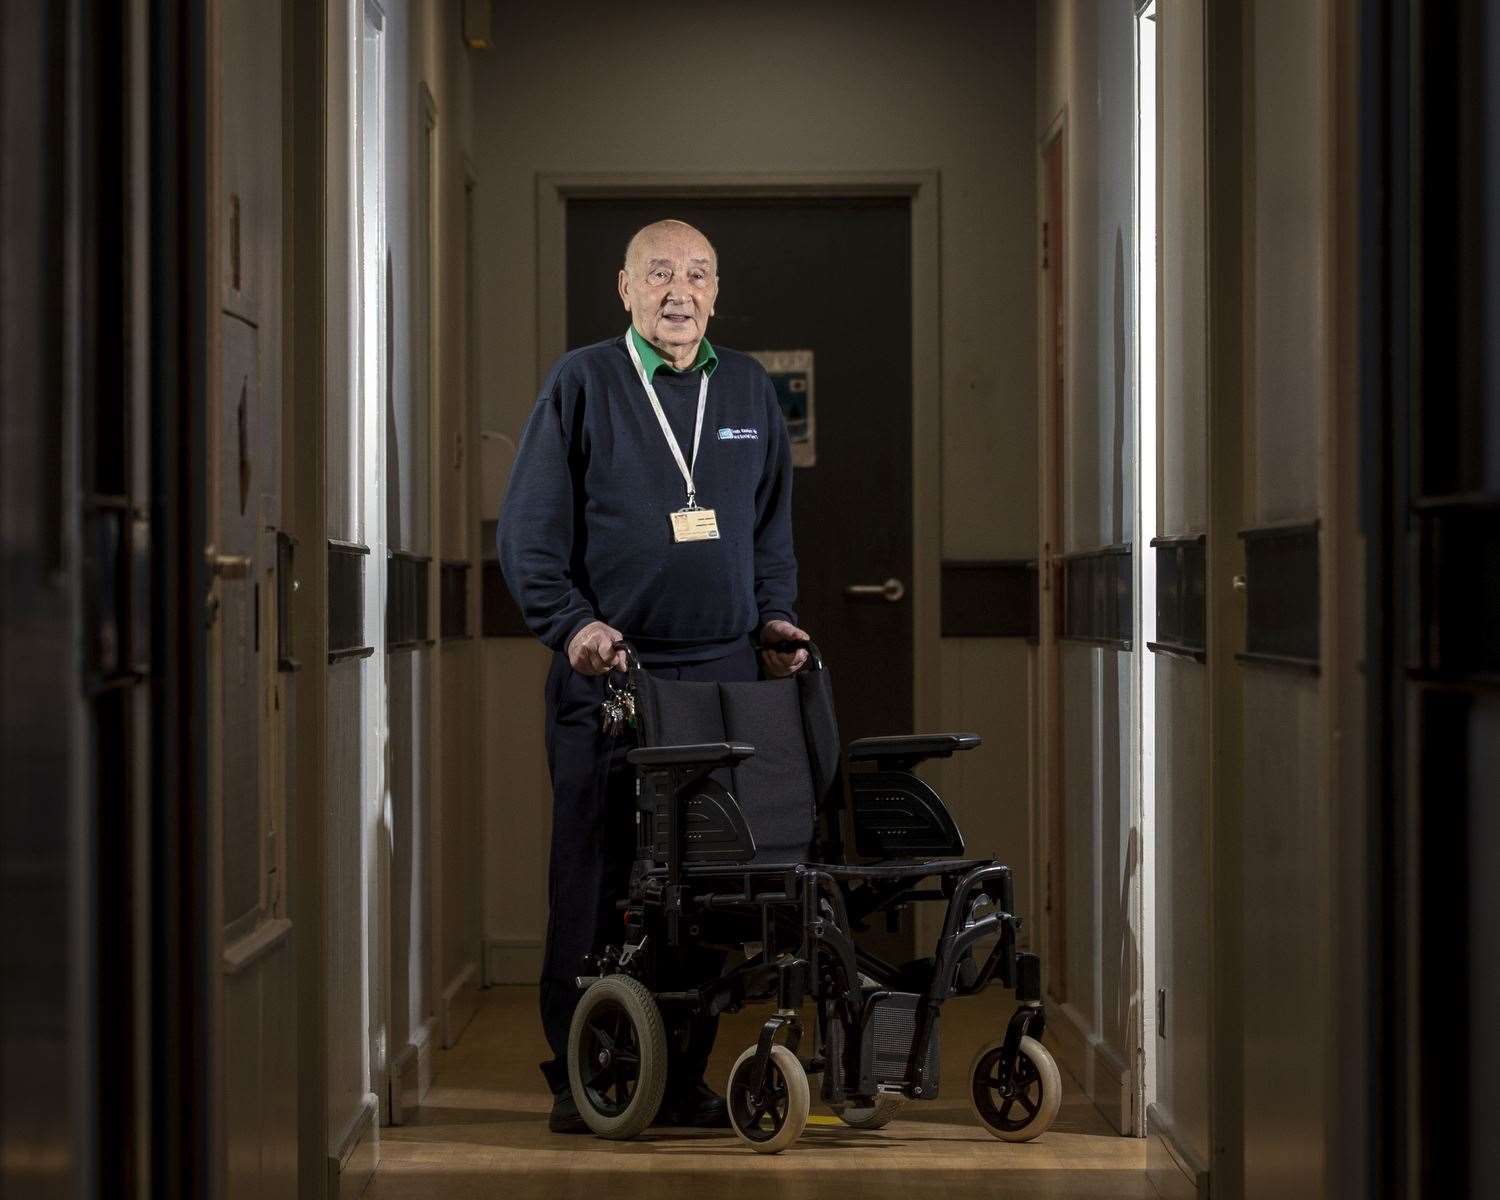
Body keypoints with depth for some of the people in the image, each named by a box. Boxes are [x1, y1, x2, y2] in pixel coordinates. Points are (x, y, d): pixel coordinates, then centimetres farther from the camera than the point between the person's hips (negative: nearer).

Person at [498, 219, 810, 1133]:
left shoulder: (751, 391, 16)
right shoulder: (581, 384, 3)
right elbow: (529, 530, 0)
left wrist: (772, 616, 9)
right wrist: (571, 621, -12)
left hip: (723, 670, 4)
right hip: (606, 671, -3)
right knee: (593, 877, -3)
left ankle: (686, 1075, 10)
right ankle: (579, 1078, 4)